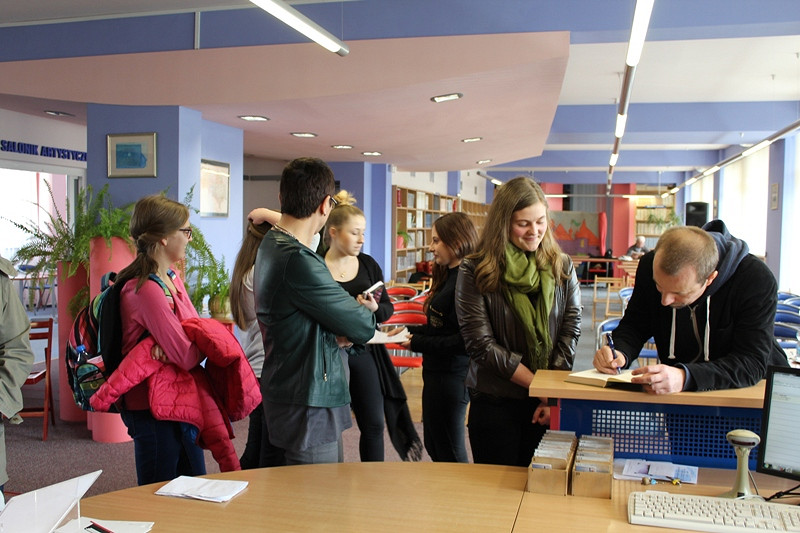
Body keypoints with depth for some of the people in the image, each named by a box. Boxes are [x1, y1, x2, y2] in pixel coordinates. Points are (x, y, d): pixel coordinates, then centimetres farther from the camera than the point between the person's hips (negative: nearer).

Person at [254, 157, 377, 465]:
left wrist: (339, 332, -9)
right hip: (307, 405, -10)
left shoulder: (271, 245, 9)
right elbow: (363, 327, -18)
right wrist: (365, 316, 5)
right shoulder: (297, 261, -24)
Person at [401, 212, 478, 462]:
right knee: (433, 445, 21)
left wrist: (418, 343, -19)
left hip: (451, 376, -10)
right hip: (437, 373, 10)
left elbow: (464, 340, -26)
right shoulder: (448, 276, 10)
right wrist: (410, 331, 4)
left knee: (449, 451, 6)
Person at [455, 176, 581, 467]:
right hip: (495, 404, -2)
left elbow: (571, 329, 0)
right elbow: (481, 344, -12)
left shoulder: (561, 267, 3)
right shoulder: (474, 271, -7)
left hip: (550, 406, 3)